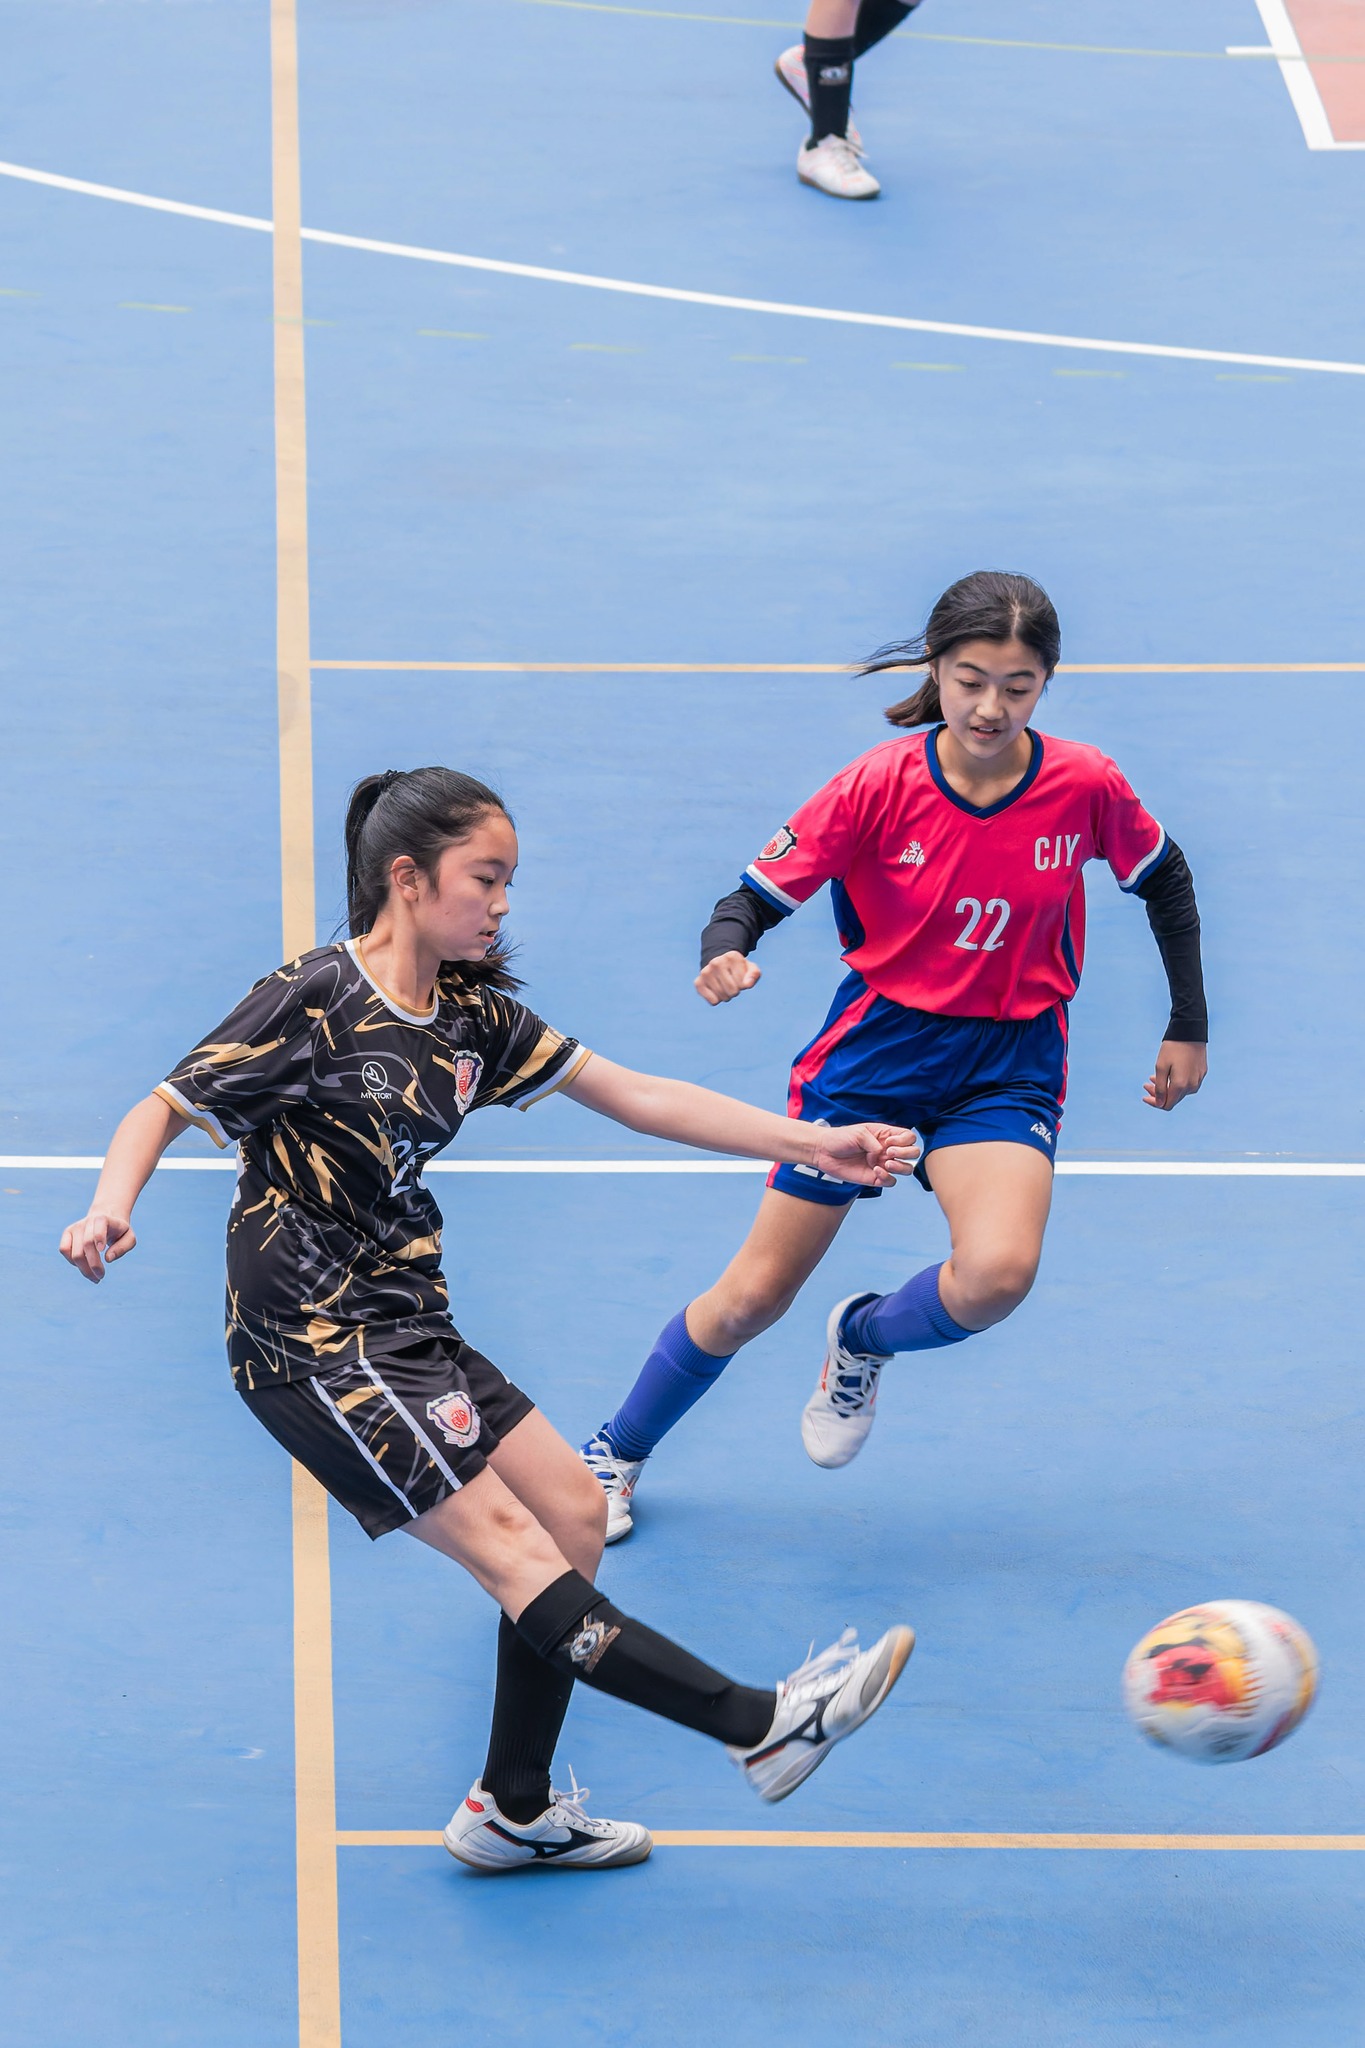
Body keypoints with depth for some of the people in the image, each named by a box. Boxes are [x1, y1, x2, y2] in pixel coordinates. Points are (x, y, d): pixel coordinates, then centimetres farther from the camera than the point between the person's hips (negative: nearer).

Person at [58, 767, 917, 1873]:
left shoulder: (473, 1013, 7)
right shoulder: (313, 1003, -14)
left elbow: (635, 1095, 9)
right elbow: (164, 1110, -12)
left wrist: (814, 1146, 4)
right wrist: (112, 1207, -34)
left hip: (408, 1326, 10)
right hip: (313, 1338, -9)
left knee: (574, 1513, 8)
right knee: (503, 1536, -13)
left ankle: (513, 1811, 17)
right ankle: (760, 1723, -19)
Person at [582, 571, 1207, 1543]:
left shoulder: (1085, 786, -13)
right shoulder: (880, 786, -17)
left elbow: (1165, 879, 7)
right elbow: (759, 894, -12)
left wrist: (1190, 1026, 9)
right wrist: (726, 954, -35)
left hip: (1008, 1063, 0)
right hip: (876, 1046, 0)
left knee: (998, 1272, -28)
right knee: (754, 1295, 3)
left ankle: (862, 1340, 6)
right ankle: (617, 1456, 29)